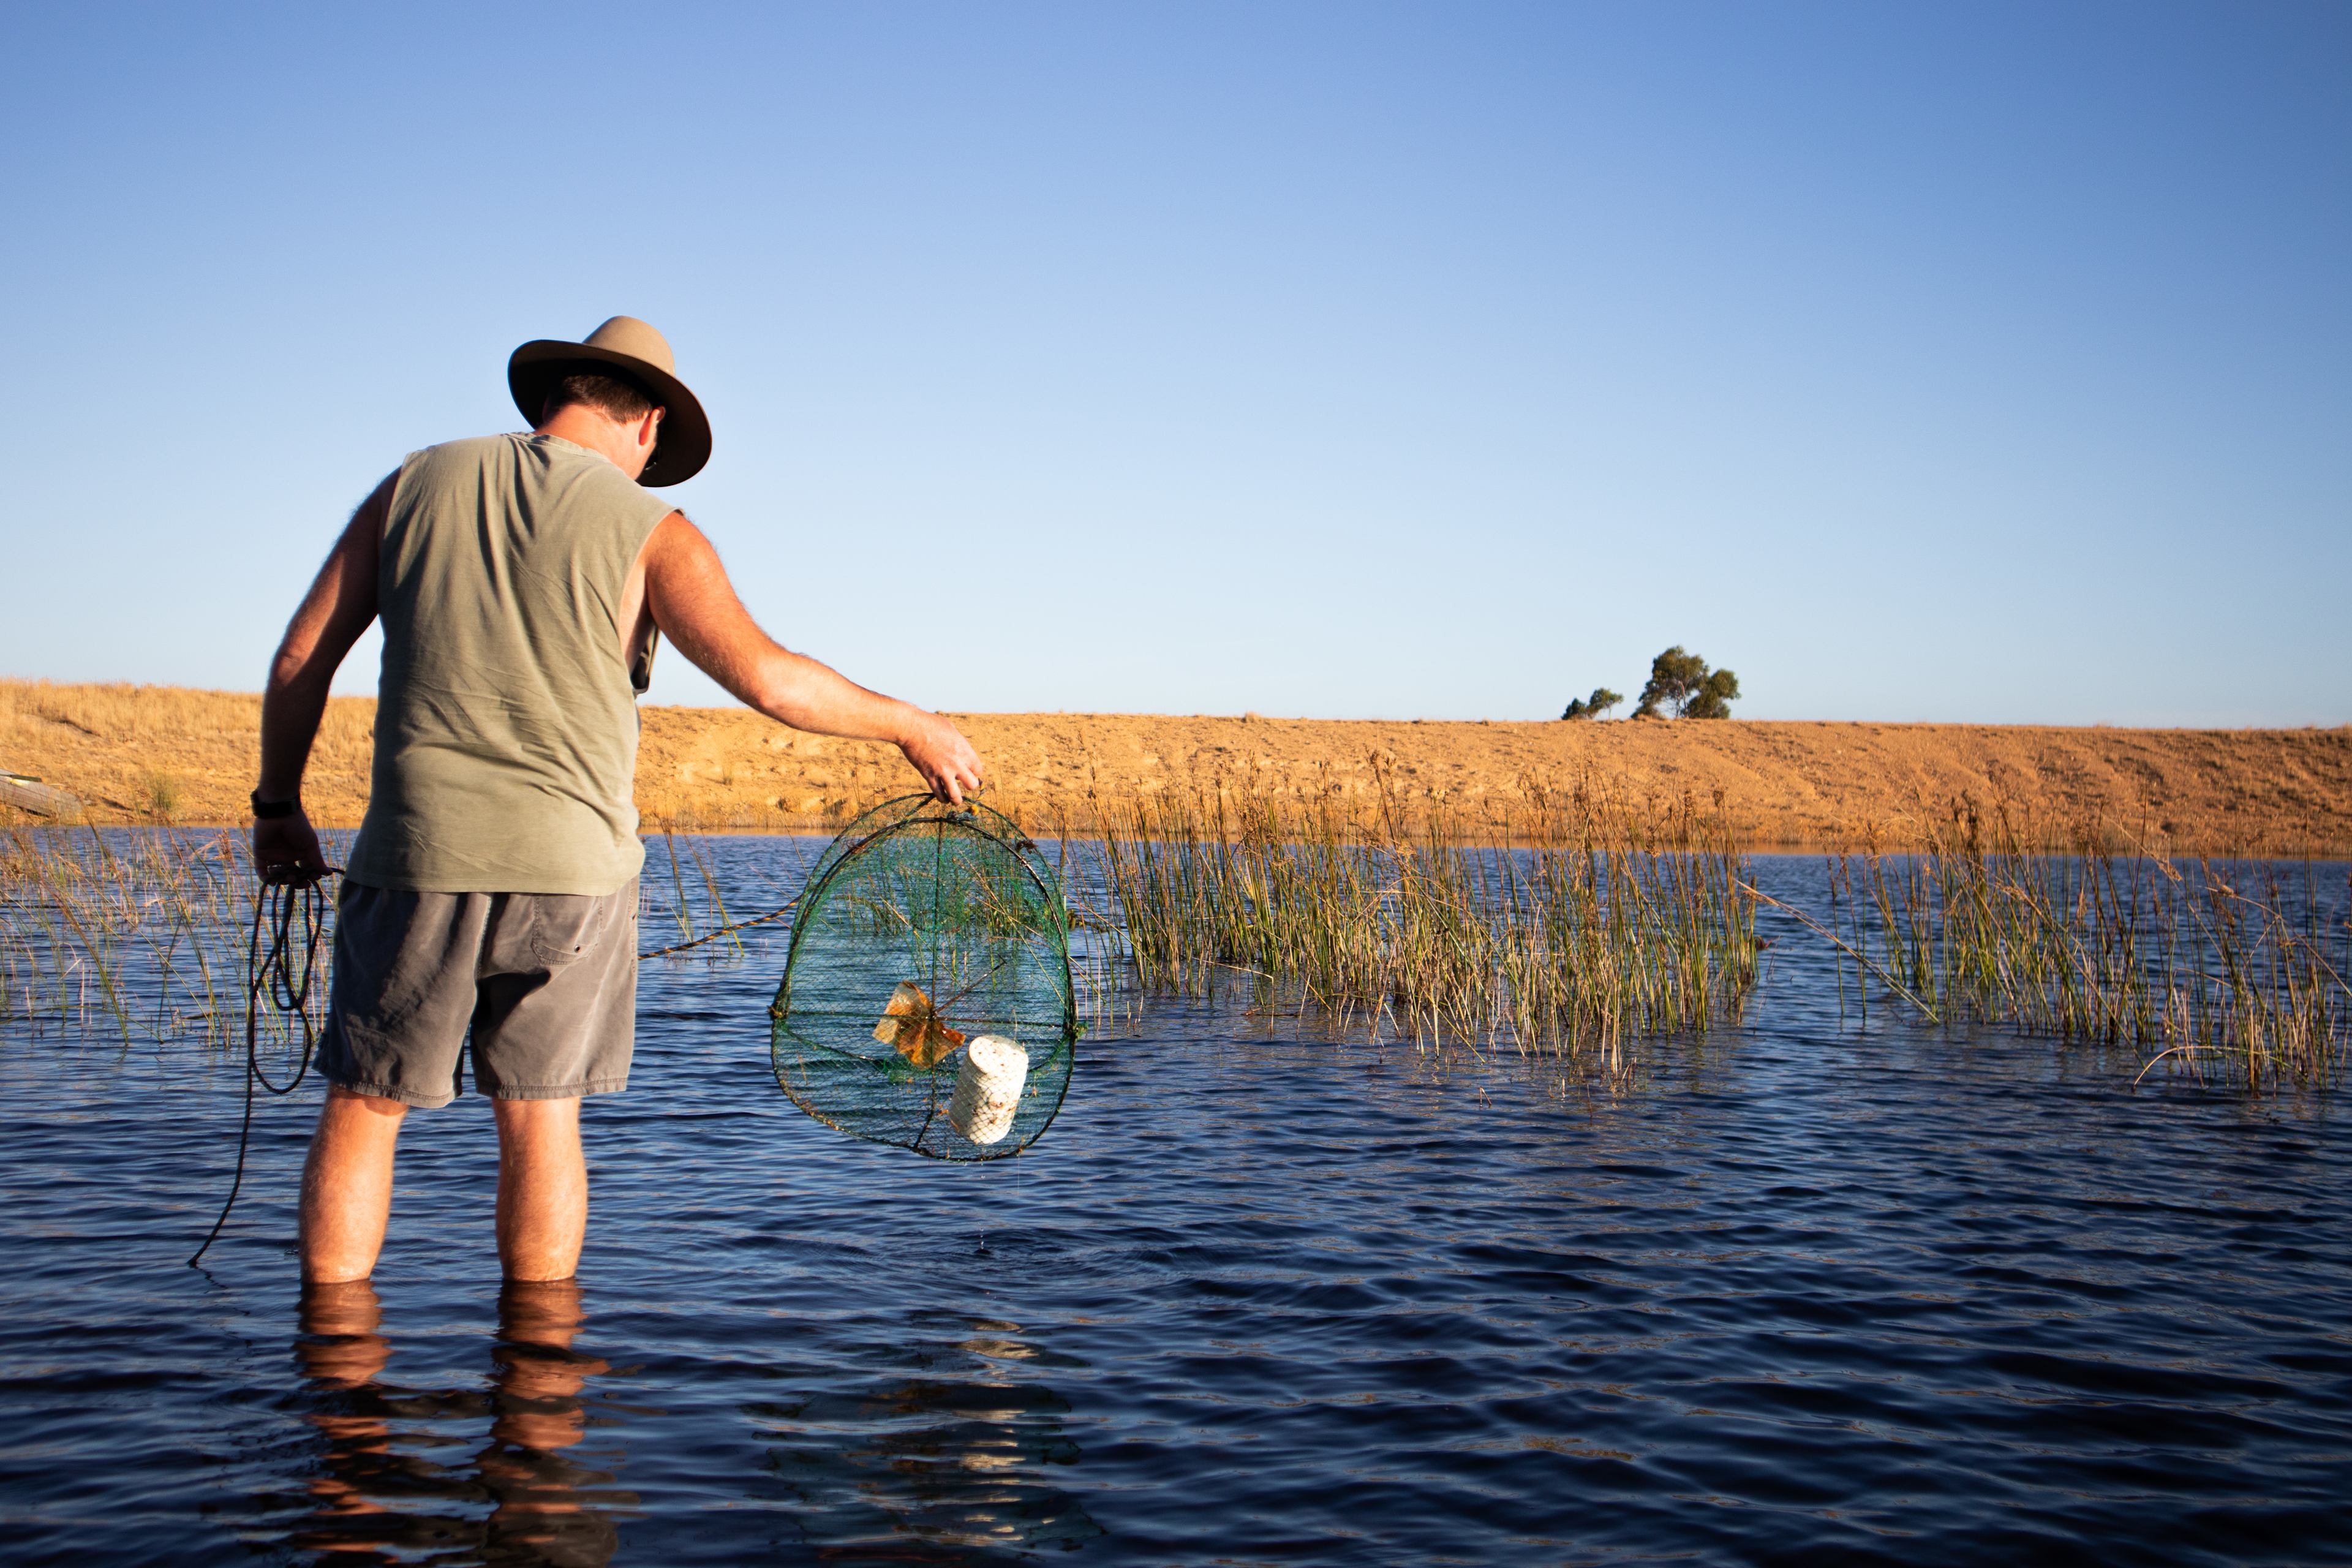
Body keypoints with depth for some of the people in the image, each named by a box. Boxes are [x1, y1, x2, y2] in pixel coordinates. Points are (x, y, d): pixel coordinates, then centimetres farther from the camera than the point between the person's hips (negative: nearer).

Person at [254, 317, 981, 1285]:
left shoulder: (417, 485, 8)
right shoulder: (648, 530, -1)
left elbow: (301, 660, 8)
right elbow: (768, 678, -11)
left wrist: (278, 805, 18)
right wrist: (911, 726, 1)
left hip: (416, 853, 1)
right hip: (571, 862, -1)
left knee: (363, 1106, 12)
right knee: (541, 1117, 11)